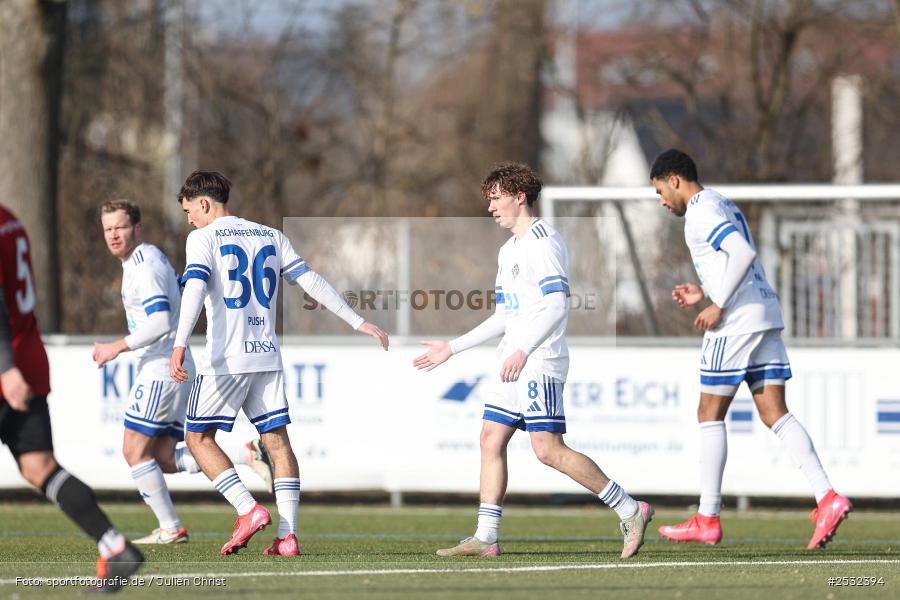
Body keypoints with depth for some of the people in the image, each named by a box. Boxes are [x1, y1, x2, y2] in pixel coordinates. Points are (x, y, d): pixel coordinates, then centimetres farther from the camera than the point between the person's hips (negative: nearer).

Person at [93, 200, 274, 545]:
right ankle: (248, 455, 2)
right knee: (164, 460, 8)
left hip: (161, 370, -10)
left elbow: (160, 322, -25)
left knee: (135, 451, -6)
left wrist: (118, 347, -19)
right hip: (176, 369, 10)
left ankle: (170, 529, -3)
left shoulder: (144, 265, -14)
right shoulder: (150, 257, 17)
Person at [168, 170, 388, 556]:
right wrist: (358, 323, 12)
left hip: (225, 358, -5)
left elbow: (195, 288, -18)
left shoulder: (203, 238, -2)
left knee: (199, 437, 6)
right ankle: (288, 534, -5)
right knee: (277, 440, 4)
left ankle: (248, 510, -9)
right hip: (266, 356, 5)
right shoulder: (270, 236, 15)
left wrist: (180, 345, -29)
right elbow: (310, 282, 10)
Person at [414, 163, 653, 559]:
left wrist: (523, 351, -27)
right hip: (512, 363, 10)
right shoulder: (509, 251, 21)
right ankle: (485, 538, 3)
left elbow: (557, 306, -19)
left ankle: (630, 511, -8)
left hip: (540, 363, -10)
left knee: (548, 449, -14)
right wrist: (452, 349, 24)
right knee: (491, 441, 3)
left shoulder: (543, 241, -10)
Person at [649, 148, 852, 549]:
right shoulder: (724, 206, 21)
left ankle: (707, 519, 5)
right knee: (775, 414, 3)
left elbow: (744, 253, -24)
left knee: (710, 414, 1)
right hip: (767, 314, 9)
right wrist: (704, 291, 22)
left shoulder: (701, 212, -10)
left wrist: (719, 305, -18)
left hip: (737, 321, -9)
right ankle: (827, 497, -13)